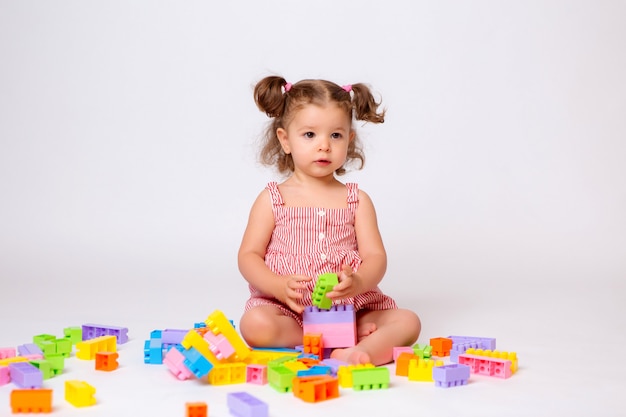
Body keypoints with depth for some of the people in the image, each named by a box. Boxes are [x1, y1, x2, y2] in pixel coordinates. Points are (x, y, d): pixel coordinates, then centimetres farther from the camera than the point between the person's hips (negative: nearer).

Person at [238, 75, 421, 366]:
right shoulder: (272, 199, 4)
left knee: (408, 321, -17)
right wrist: (279, 285, -19)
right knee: (255, 324, -32)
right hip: (288, 309, -2)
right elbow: (248, 256, 1)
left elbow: (375, 256, 1)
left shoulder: (357, 200, 9)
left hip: (351, 306, 2)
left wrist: (358, 282, -23)